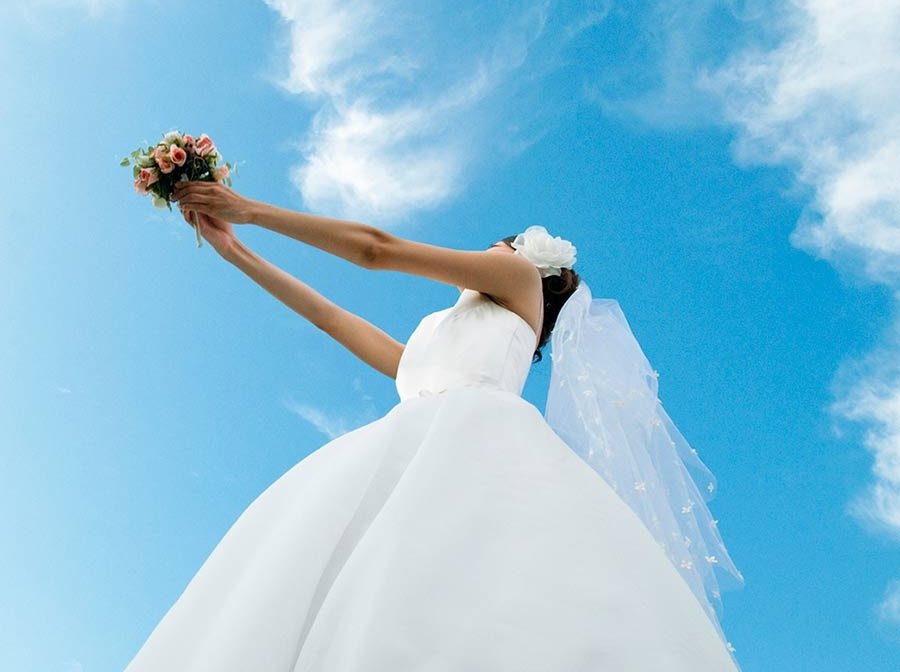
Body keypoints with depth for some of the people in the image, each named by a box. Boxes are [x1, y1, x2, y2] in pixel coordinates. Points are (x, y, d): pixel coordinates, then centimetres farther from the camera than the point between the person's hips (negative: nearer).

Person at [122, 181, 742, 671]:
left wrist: (253, 210, 21)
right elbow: (330, 317, 42)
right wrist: (236, 251, 44)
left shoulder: (521, 282, 23)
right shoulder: (424, 347, 41)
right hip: (411, 447, 6)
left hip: (475, 436, -6)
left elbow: (379, 248, 18)